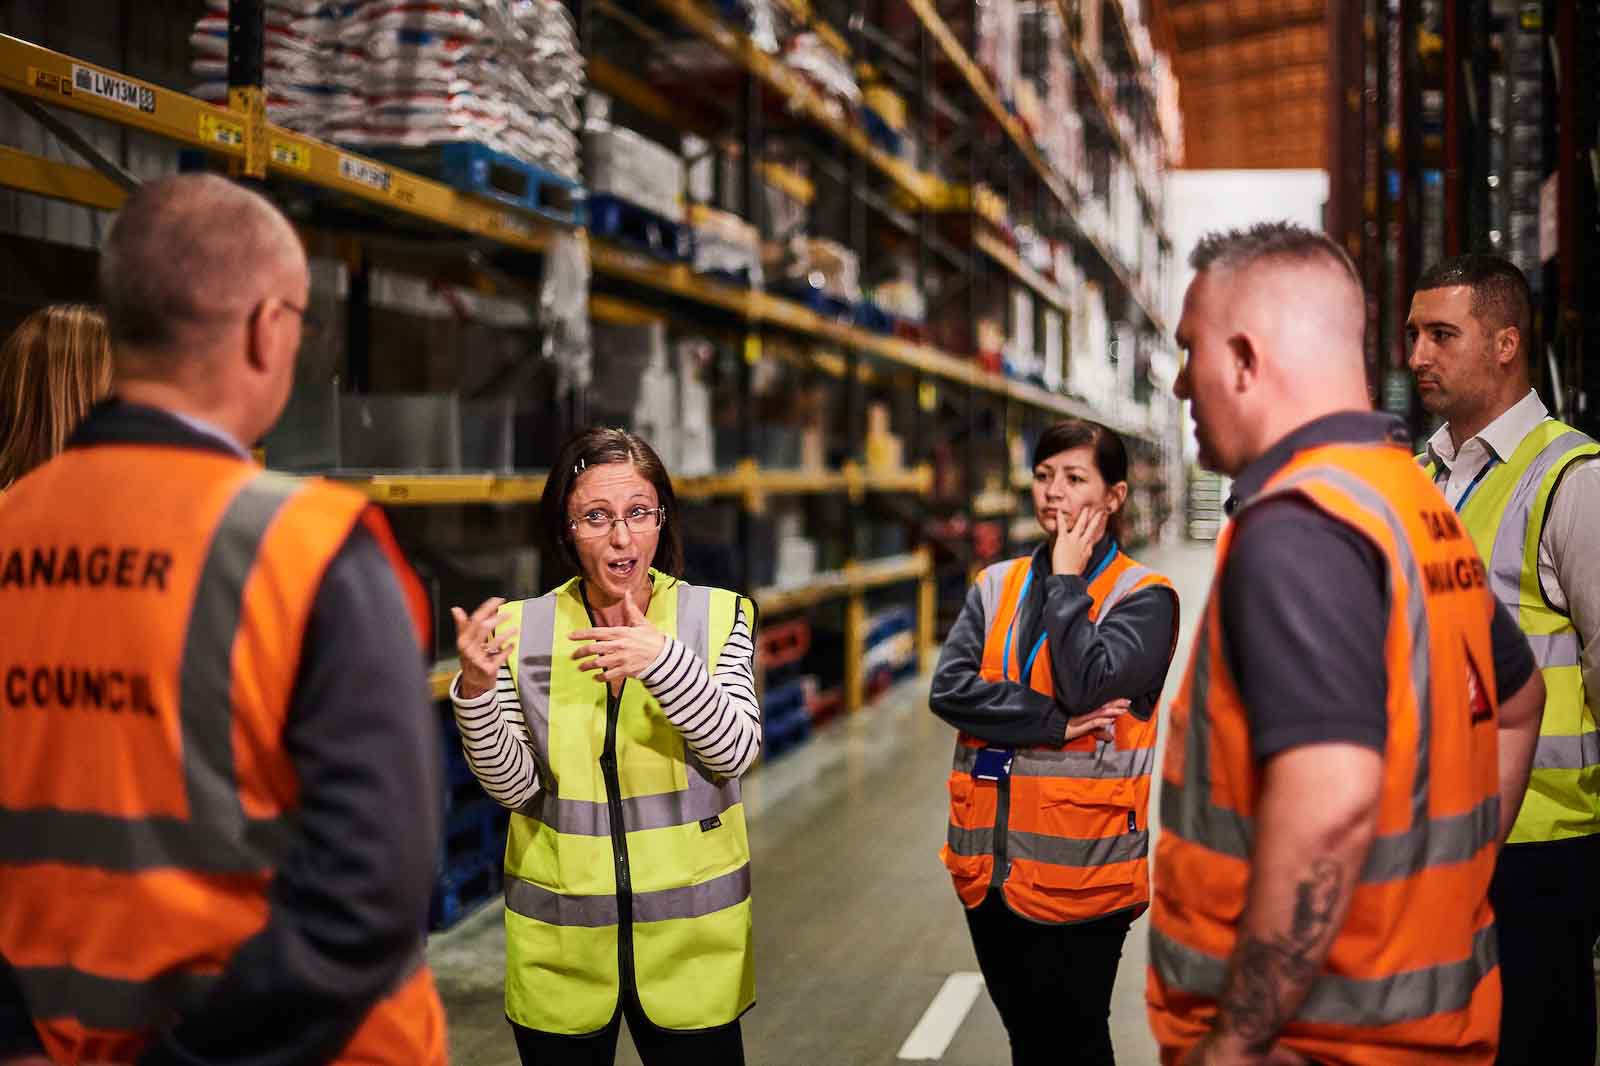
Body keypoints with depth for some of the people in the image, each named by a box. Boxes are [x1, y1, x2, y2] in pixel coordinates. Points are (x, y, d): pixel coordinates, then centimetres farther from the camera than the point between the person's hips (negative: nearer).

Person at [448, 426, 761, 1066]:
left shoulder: (716, 616, -3)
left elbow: (736, 752, -12)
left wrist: (663, 663, -27)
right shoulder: (522, 628, -2)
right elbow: (515, 787, -4)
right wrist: (476, 690, -22)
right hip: (558, 939, 1)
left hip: (691, 933, 0)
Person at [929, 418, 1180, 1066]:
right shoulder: (997, 586, 9)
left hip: (1078, 865, -4)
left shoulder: (1143, 596, -3)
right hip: (990, 859, 5)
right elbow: (949, 688, -5)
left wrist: (1068, 580, -10)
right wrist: (1053, 724, -15)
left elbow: (1089, 685, -20)